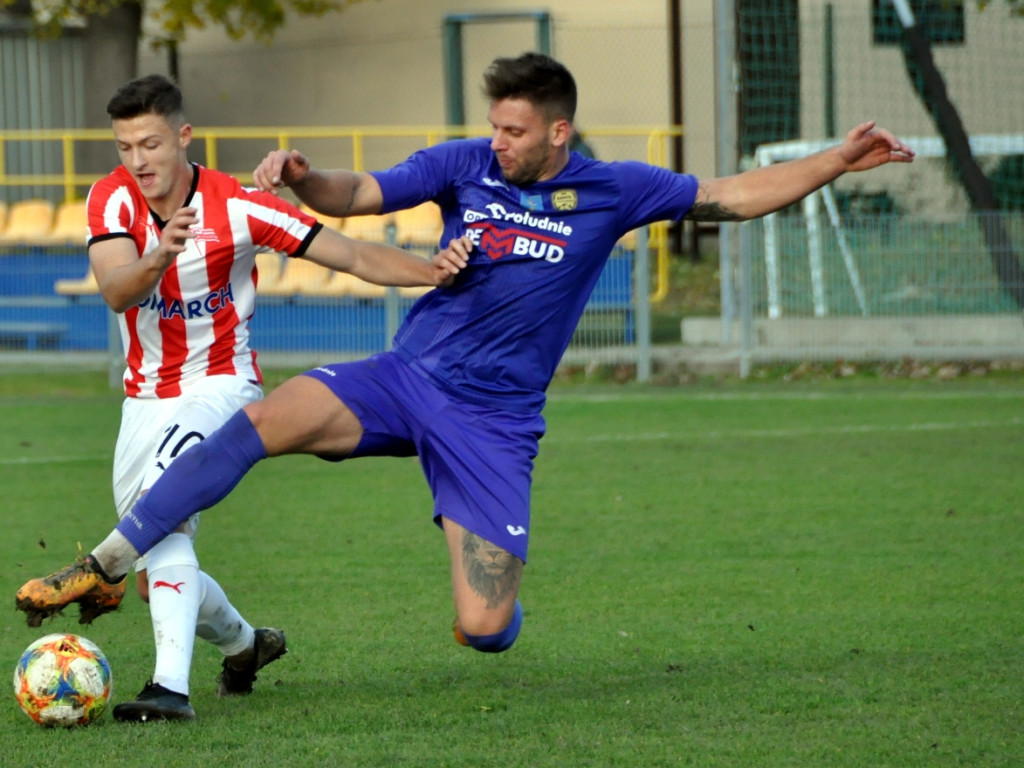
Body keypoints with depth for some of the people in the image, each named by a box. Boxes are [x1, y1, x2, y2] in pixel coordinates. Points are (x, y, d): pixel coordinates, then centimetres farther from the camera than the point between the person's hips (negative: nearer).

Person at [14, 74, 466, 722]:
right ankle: (244, 644, 39)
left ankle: (172, 686, -39)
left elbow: (352, 255, -12)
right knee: (158, 581, 9)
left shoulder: (238, 208, -15)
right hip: (146, 399, 5)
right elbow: (115, 290, -27)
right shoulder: (114, 200, -9)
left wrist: (434, 271, -28)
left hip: (220, 388, -5)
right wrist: (158, 258, -49)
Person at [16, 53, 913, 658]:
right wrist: (302, 177, -20)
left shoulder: (611, 191, -2)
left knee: (485, 631, -11)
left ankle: (496, 591, 30)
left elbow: (738, 195, 3)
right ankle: (108, 564, -22)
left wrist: (839, 160, -4)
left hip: (495, 421, -1)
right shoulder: (466, 165, 0)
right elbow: (359, 194, 2)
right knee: (260, 423, -26)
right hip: (406, 381, 1)